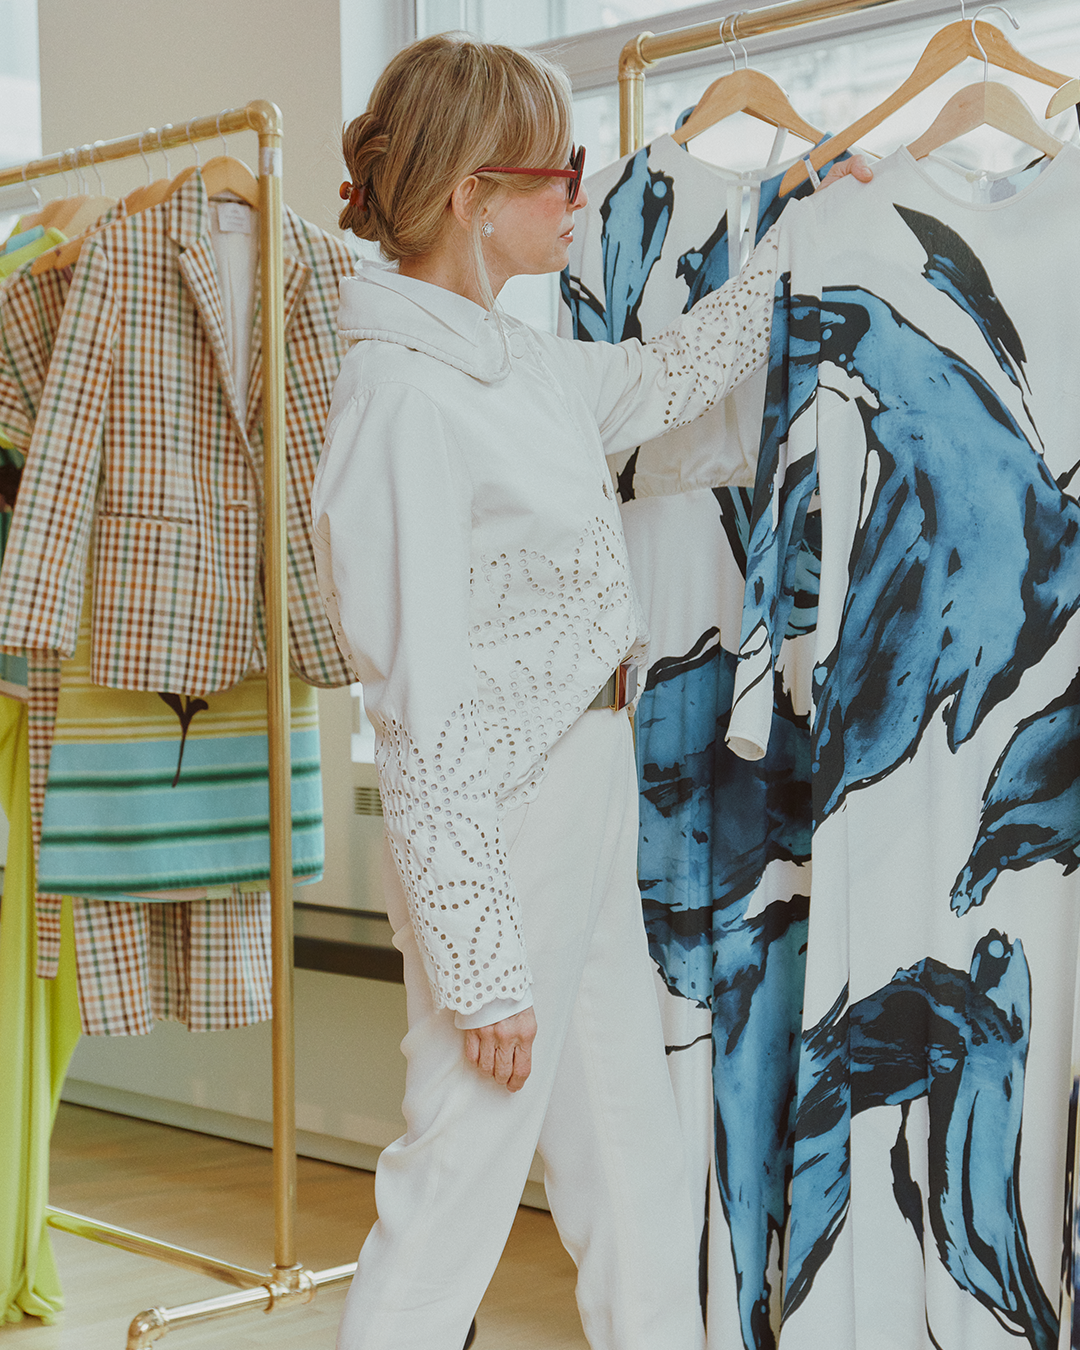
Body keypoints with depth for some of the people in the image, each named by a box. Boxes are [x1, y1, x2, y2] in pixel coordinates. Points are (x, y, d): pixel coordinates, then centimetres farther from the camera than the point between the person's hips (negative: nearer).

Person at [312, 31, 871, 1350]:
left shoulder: (518, 360, 7)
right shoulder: (403, 397, -19)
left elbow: (667, 374, 30)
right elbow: (425, 709, -21)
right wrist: (483, 962, -20)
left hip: (594, 811, 9)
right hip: (499, 832, -9)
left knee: (636, 1185, 16)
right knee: (456, 1192, 2)